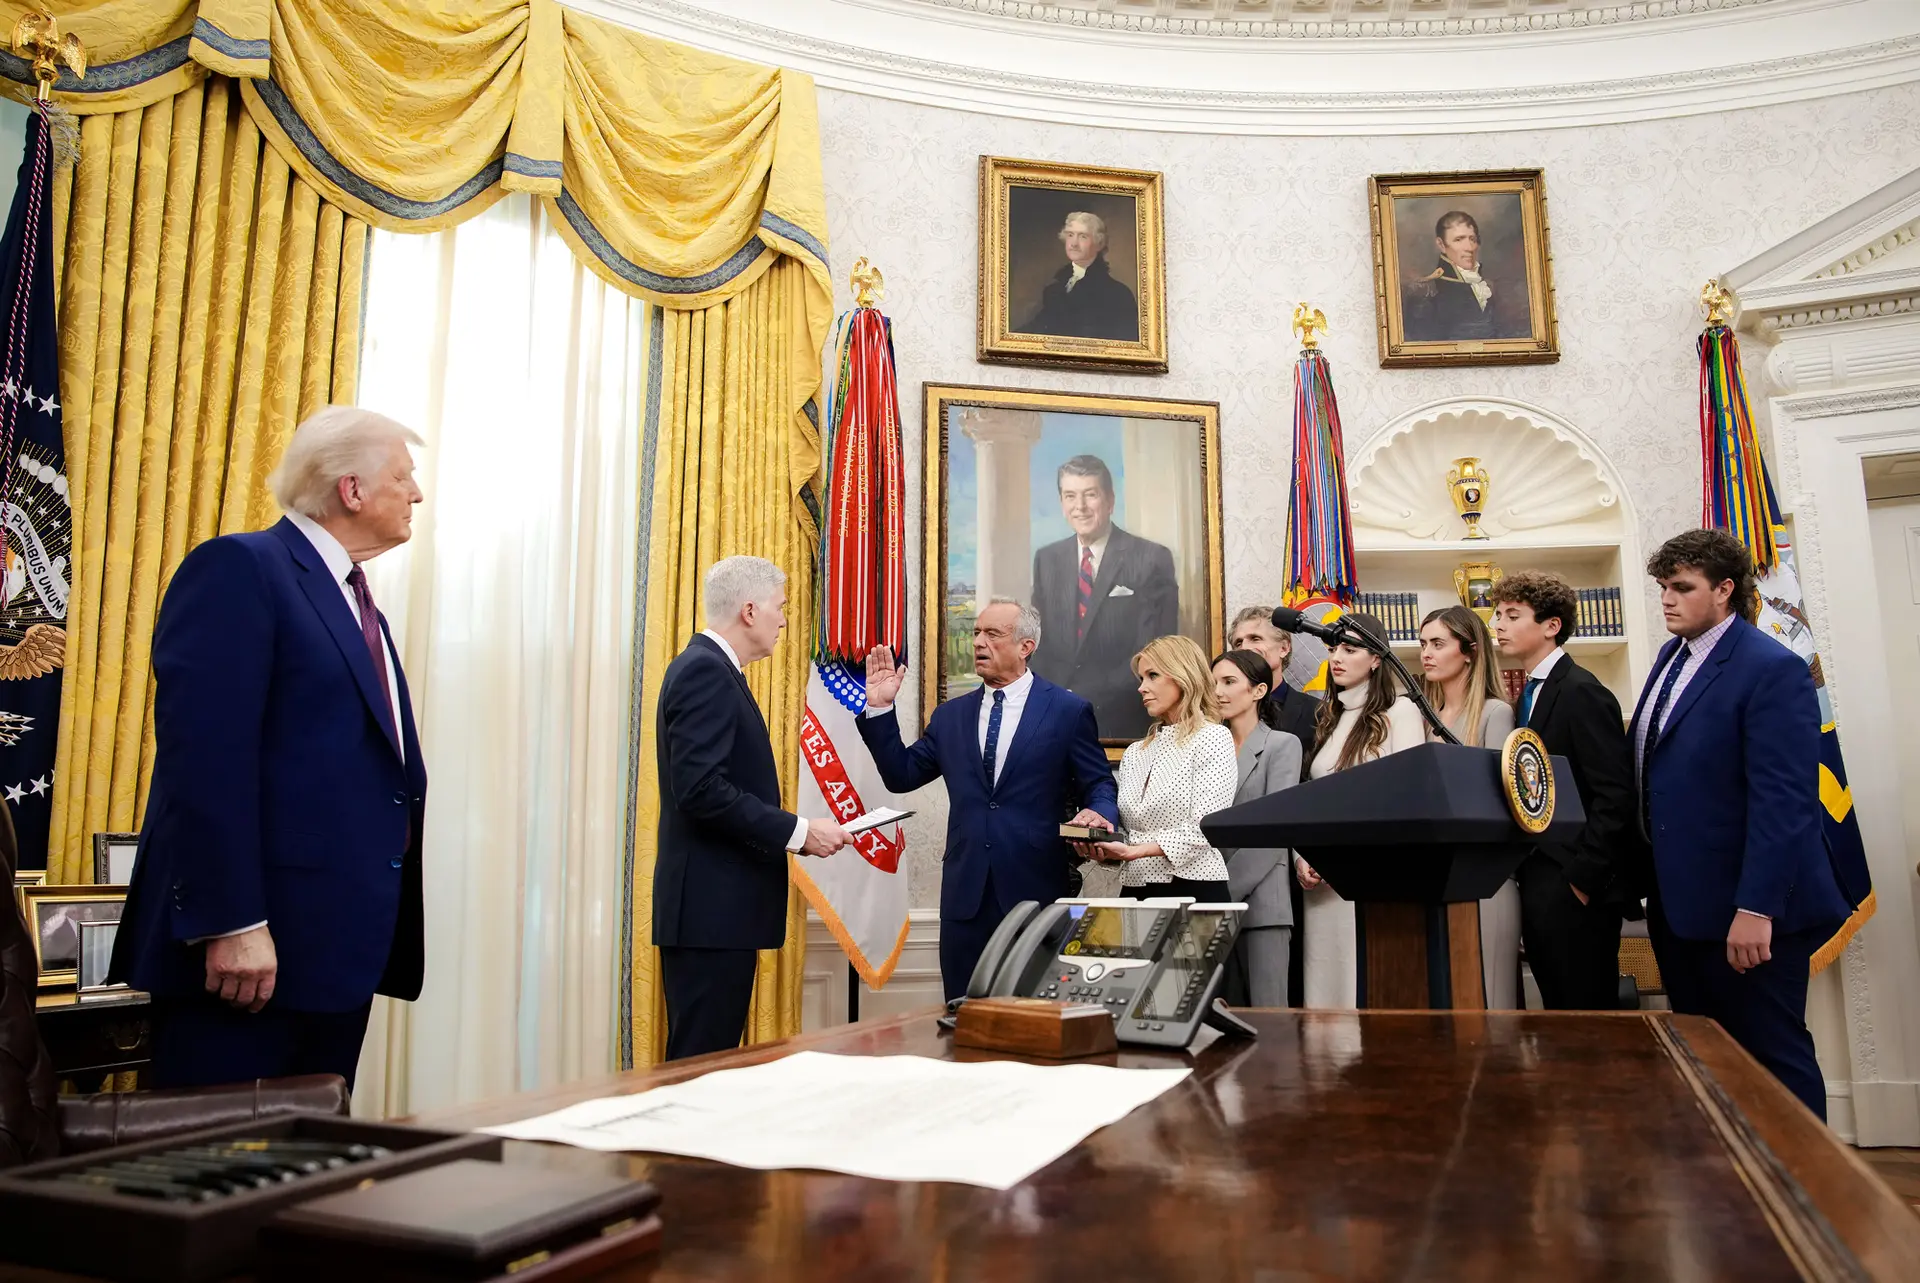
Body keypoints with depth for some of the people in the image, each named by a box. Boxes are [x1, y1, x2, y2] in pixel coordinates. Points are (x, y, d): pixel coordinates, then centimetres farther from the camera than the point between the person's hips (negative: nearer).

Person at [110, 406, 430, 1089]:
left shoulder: (356, 605, 20)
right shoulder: (238, 569, -8)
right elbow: (205, 755, -17)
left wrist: (382, 934, 17)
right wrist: (230, 923, -22)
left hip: (342, 950, 8)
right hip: (247, 943, -8)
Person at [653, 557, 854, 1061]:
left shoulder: (709, 668, 17)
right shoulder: (706, 671, -14)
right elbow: (702, 788, -23)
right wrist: (798, 832, -18)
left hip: (714, 905, 10)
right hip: (713, 906, -10)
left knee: (710, 1057, 14)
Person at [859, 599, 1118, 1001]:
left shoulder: (1069, 711, 1)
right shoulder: (950, 716, 13)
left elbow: (1100, 785, 1)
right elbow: (901, 776, 11)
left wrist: (1098, 814, -21)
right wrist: (881, 709, 4)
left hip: (1036, 889, -3)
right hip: (966, 892, 4)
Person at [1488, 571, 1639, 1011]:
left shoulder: (1582, 693, -11)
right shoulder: (1530, 696, 16)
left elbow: (1615, 794, -17)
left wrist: (1582, 877, -17)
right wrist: (1527, 874, 10)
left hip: (1576, 891, -8)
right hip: (1538, 885, 9)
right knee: (1557, 1011, 12)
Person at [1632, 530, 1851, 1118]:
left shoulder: (1774, 670, -15)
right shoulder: (1672, 657, 10)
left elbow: (1784, 802, -21)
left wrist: (1756, 910, -23)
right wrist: (1650, 879, 14)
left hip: (1746, 912, -8)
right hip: (1678, 903, 8)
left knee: (1773, 1057, 3)